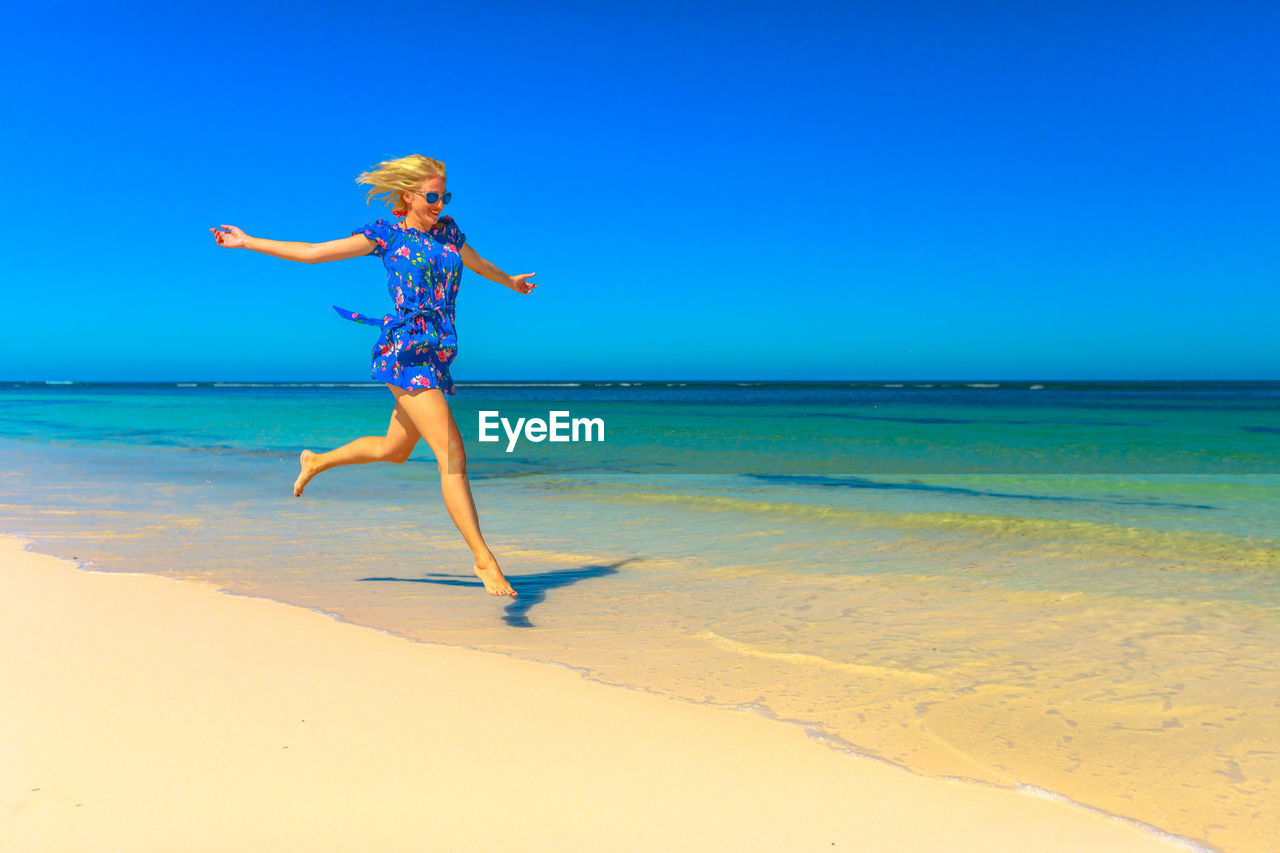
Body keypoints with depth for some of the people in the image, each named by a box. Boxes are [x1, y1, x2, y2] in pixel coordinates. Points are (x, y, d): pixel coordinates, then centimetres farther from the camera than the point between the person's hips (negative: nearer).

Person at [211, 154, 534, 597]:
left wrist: (510, 281, 56)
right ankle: (483, 558, -14)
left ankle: (317, 461, 48)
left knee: (393, 449, 22)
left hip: (437, 356, 7)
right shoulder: (384, 236, 2)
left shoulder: (447, 230, 17)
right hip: (405, 351, -7)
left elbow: (479, 263, 38)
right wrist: (246, 242, 10)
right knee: (453, 456, -16)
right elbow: (313, 252, 7)